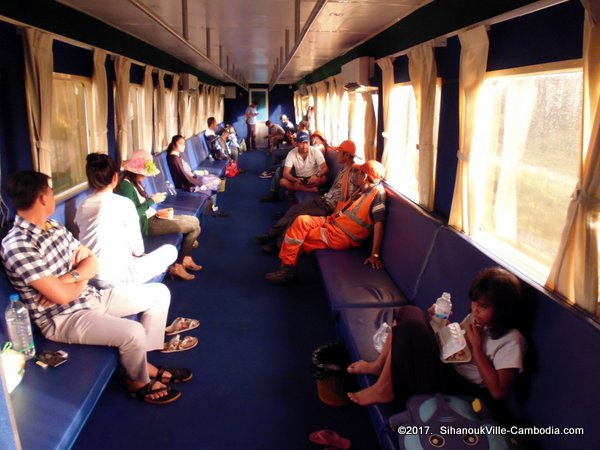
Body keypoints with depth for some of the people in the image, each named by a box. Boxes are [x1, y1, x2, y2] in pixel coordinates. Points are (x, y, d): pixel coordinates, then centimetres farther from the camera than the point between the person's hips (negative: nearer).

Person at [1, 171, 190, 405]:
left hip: (91, 297, 9)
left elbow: (92, 262, 6)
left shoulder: (54, 226, 6)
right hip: (62, 318, -9)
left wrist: (70, 277, -14)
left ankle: (143, 361, 13)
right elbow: (62, 296, -25)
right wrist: (82, 280, -4)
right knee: (133, 332, -31)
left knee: (159, 293, 7)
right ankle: (138, 382, 2)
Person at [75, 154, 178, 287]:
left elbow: (94, 241, 12)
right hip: (114, 278, -8)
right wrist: (137, 254, 16)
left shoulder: (82, 206, 4)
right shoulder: (124, 204, -13)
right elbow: (137, 249, -8)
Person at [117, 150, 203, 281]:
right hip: (145, 224, -10)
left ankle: (185, 259, 15)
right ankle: (177, 265, 1)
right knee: (194, 226, -11)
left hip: (152, 217, 10)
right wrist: (151, 200, -20)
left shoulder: (134, 182, 12)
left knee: (194, 220, 8)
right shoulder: (126, 186, -19)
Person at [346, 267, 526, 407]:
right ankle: (379, 365, 7)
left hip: (458, 384, -9)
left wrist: (476, 346, -21)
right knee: (408, 313, 1)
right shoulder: (478, 318, 6)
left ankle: (384, 389, -13)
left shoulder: (511, 341, -17)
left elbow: (498, 391, -23)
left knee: (410, 325, -25)